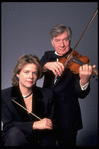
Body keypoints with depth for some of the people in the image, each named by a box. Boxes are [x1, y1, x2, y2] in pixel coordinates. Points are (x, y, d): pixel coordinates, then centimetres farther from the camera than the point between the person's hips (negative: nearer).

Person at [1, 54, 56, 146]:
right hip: (16, 142, -3)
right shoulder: (4, 96, -3)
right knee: (15, 132, -32)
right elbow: (6, 126, -13)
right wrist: (34, 125, -24)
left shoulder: (47, 95, 4)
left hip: (41, 142, 3)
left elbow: (50, 125, 7)